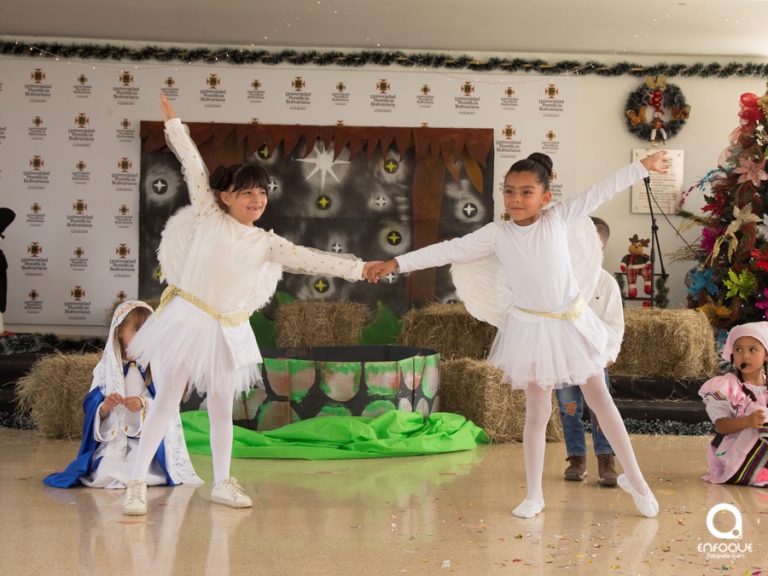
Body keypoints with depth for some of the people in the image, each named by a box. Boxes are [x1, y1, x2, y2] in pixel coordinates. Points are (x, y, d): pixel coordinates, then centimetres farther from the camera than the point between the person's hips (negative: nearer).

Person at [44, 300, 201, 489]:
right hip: (114, 440, 0)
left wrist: (144, 403, -24)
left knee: (146, 471, -27)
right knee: (105, 474, -26)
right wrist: (104, 407, -17)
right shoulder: (107, 368, 6)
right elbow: (90, 405, 5)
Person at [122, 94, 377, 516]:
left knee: (222, 408, 12)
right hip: (187, 319, -4)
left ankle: (222, 482, 25)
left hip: (228, 330, 4)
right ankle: (137, 483, 4)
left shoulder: (266, 243, 4)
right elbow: (194, 167, -4)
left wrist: (358, 269, -5)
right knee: (166, 402, -3)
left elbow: (309, 260, 0)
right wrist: (172, 121, -3)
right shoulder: (209, 217, -4)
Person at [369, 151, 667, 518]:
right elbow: (448, 251, -7)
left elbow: (601, 191, -3)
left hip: (572, 322, 1)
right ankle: (534, 495, 18)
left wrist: (643, 166, -1)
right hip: (531, 328, -1)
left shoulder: (559, 218, -6)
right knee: (537, 412, 7)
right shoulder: (496, 235, -7)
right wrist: (397, 263, -10)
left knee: (599, 399, 10)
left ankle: (634, 479, 22)